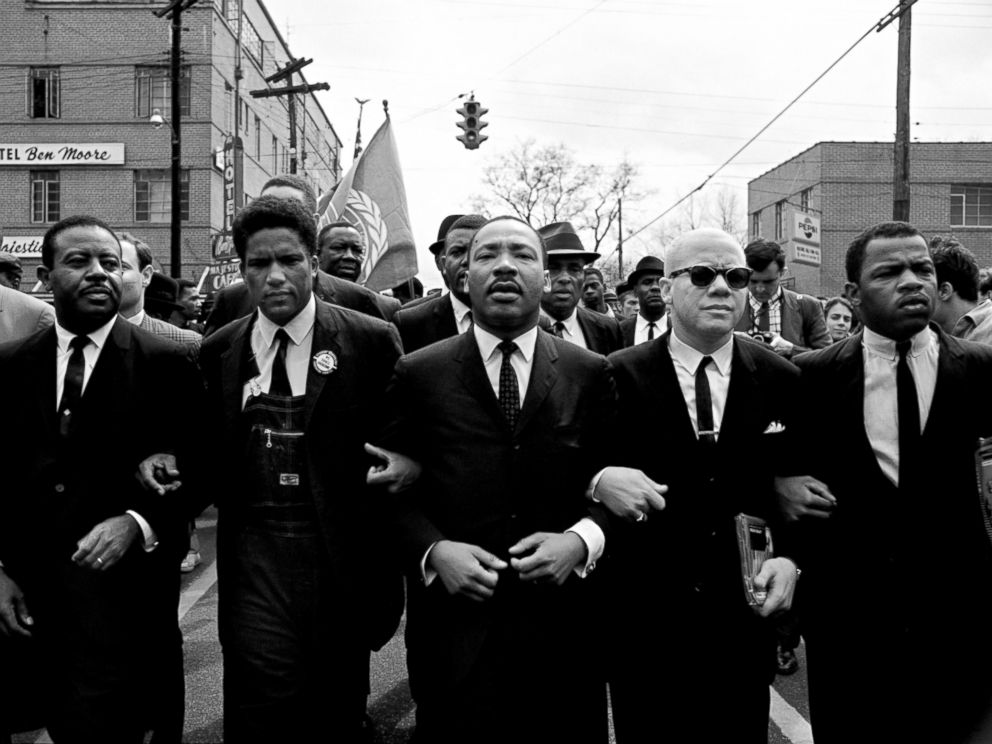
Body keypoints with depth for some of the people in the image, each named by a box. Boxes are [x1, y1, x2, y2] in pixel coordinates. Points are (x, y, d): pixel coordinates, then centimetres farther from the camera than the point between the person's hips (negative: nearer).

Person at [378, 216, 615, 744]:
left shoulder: (591, 374, 5)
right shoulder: (417, 374, 3)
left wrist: (582, 541, -12)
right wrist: (433, 551, -12)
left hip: (561, 627, 1)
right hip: (454, 626, -1)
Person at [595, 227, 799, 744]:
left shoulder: (781, 381, 1)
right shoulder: (618, 376, -6)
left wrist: (788, 557, -9)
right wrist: (600, 480, -23)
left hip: (743, 627, 2)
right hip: (643, 623, -2)